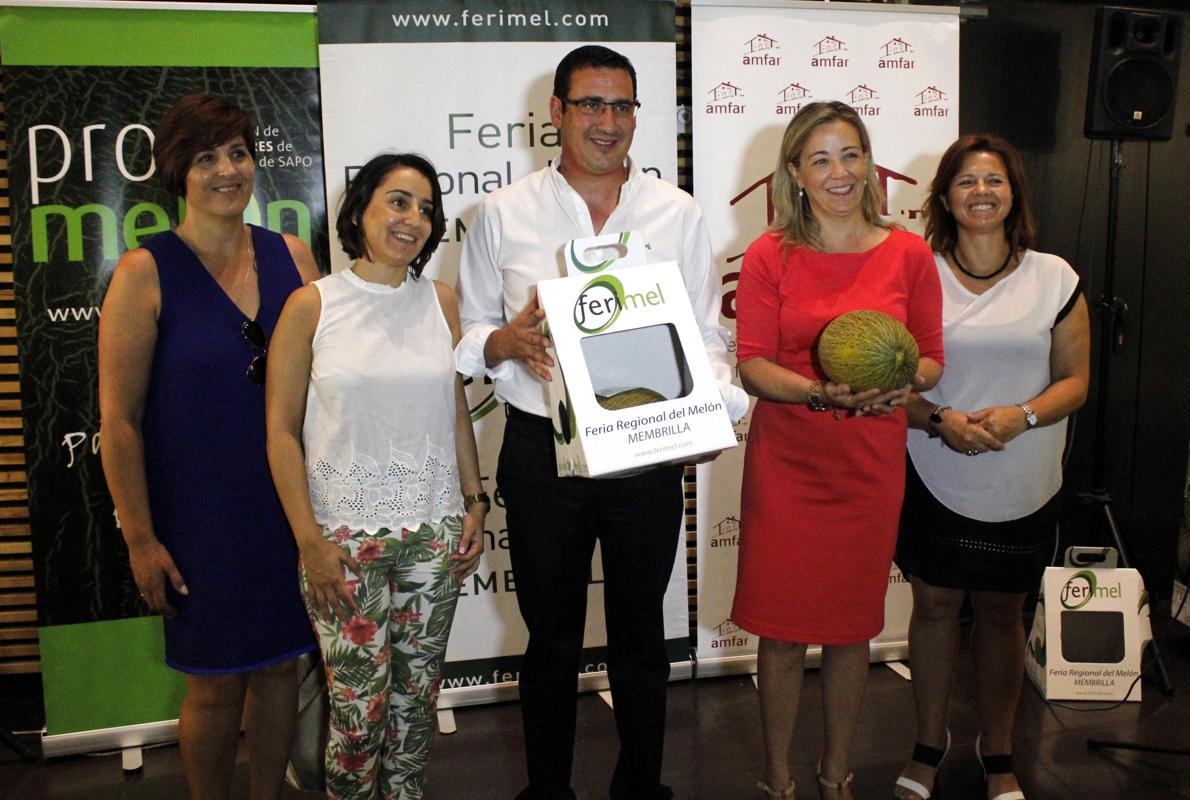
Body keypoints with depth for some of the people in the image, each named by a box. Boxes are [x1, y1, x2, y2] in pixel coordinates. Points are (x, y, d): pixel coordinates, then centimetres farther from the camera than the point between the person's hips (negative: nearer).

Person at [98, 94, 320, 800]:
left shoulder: (292, 256, 2)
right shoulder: (146, 273, -9)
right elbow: (119, 419, -8)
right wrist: (140, 538, -8)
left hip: (289, 502, 4)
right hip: (200, 516, -3)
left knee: (280, 663, 15)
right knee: (215, 683, 9)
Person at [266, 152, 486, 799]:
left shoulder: (440, 301, 5)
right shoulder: (312, 305, -5)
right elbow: (281, 430, -5)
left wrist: (474, 503, 6)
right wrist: (309, 539, -10)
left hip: (434, 531, 3)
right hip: (346, 535, -3)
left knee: (416, 695, 13)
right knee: (359, 704, 1)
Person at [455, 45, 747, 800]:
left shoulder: (679, 213, 3)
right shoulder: (504, 213, 1)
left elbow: (708, 333, 4)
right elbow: (468, 334, 4)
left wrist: (710, 403, -15)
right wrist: (510, 340, -19)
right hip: (542, 450, -1)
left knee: (641, 634, 16)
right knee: (551, 639, 13)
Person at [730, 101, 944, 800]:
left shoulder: (908, 254, 3)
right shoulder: (770, 256, -2)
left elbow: (931, 357, 7)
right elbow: (751, 365, -6)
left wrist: (903, 384, -15)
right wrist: (821, 392, -24)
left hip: (871, 464, 2)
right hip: (786, 461, -1)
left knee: (853, 625, 13)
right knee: (783, 627, 5)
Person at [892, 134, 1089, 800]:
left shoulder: (1054, 277, 3)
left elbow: (1076, 380, 2)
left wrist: (1020, 417, -16)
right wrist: (939, 420, -19)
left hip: (1023, 486, 1)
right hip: (935, 478, -1)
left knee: (1003, 613, 11)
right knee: (935, 604, 8)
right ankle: (931, 740, 28)